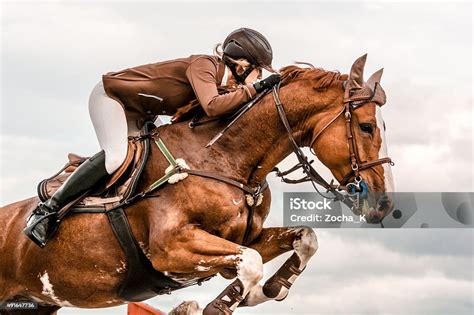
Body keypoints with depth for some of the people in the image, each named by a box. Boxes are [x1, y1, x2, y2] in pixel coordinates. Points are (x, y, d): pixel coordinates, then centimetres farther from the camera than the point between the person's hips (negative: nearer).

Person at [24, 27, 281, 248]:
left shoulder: (217, 76, 1)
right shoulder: (203, 66, -26)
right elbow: (212, 107, -43)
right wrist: (251, 90, -36)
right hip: (110, 95, -10)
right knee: (115, 157, -28)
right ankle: (48, 209, -21)